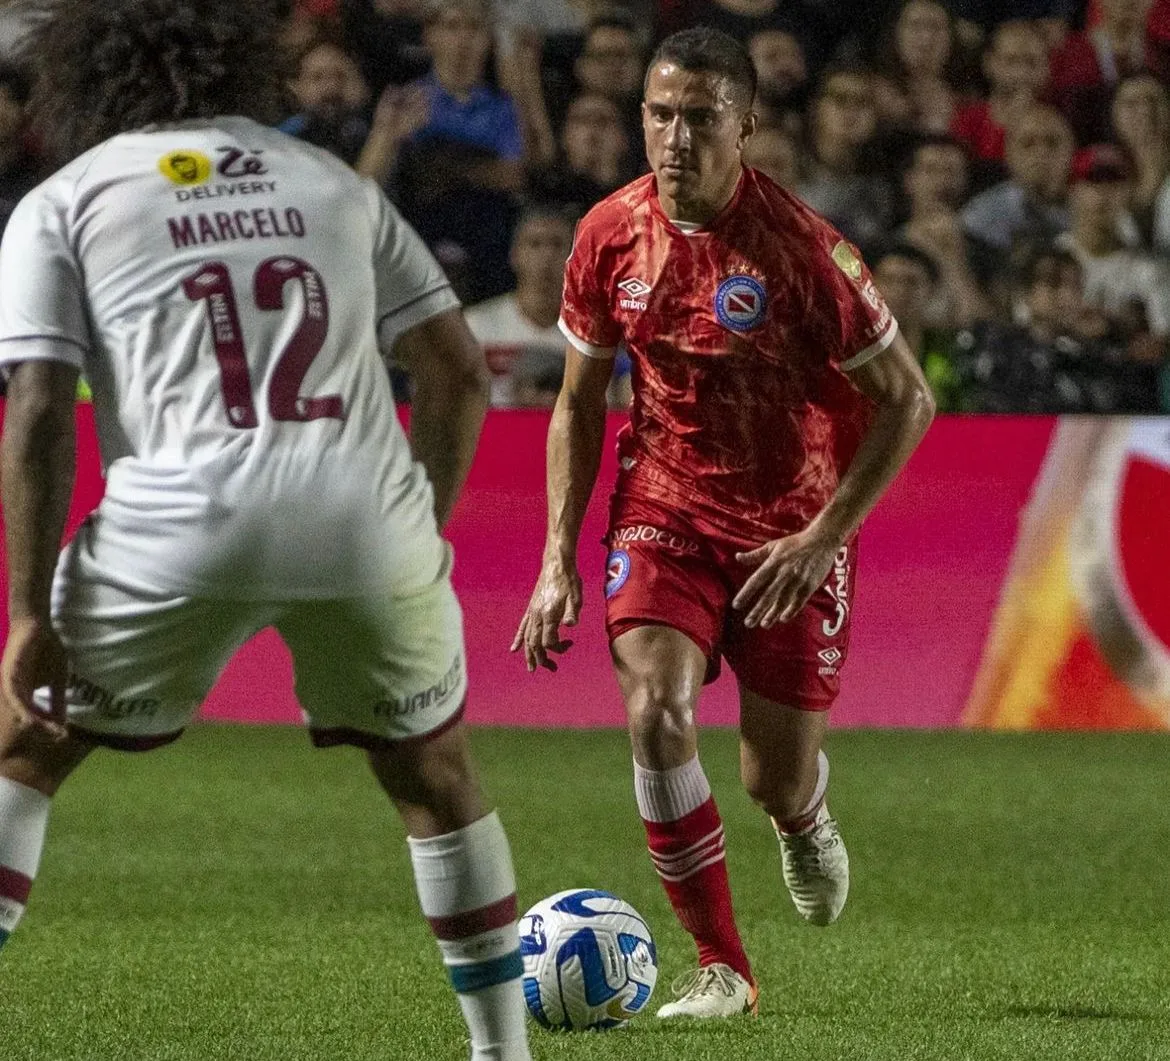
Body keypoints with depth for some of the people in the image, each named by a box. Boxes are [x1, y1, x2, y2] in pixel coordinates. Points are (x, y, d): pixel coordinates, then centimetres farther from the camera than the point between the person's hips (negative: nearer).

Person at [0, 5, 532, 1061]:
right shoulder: (334, 181, 22)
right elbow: (459, 368, 17)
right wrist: (427, 523, 27)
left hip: (180, 533, -2)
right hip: (371, 520, 2)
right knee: (433, 773, 24)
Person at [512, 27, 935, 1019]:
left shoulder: (802, 247, -19)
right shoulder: (610, 235, -6)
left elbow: (907, 400, -11)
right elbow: (579, 401, 7)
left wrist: (821, 536, -17)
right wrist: (559, 560, 0)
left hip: (790, 534, -2)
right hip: (664, 510, 2)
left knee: (776, 784, 1)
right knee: (656, 709, -22)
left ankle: (805, 814, 43)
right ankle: (721, 968, -9)